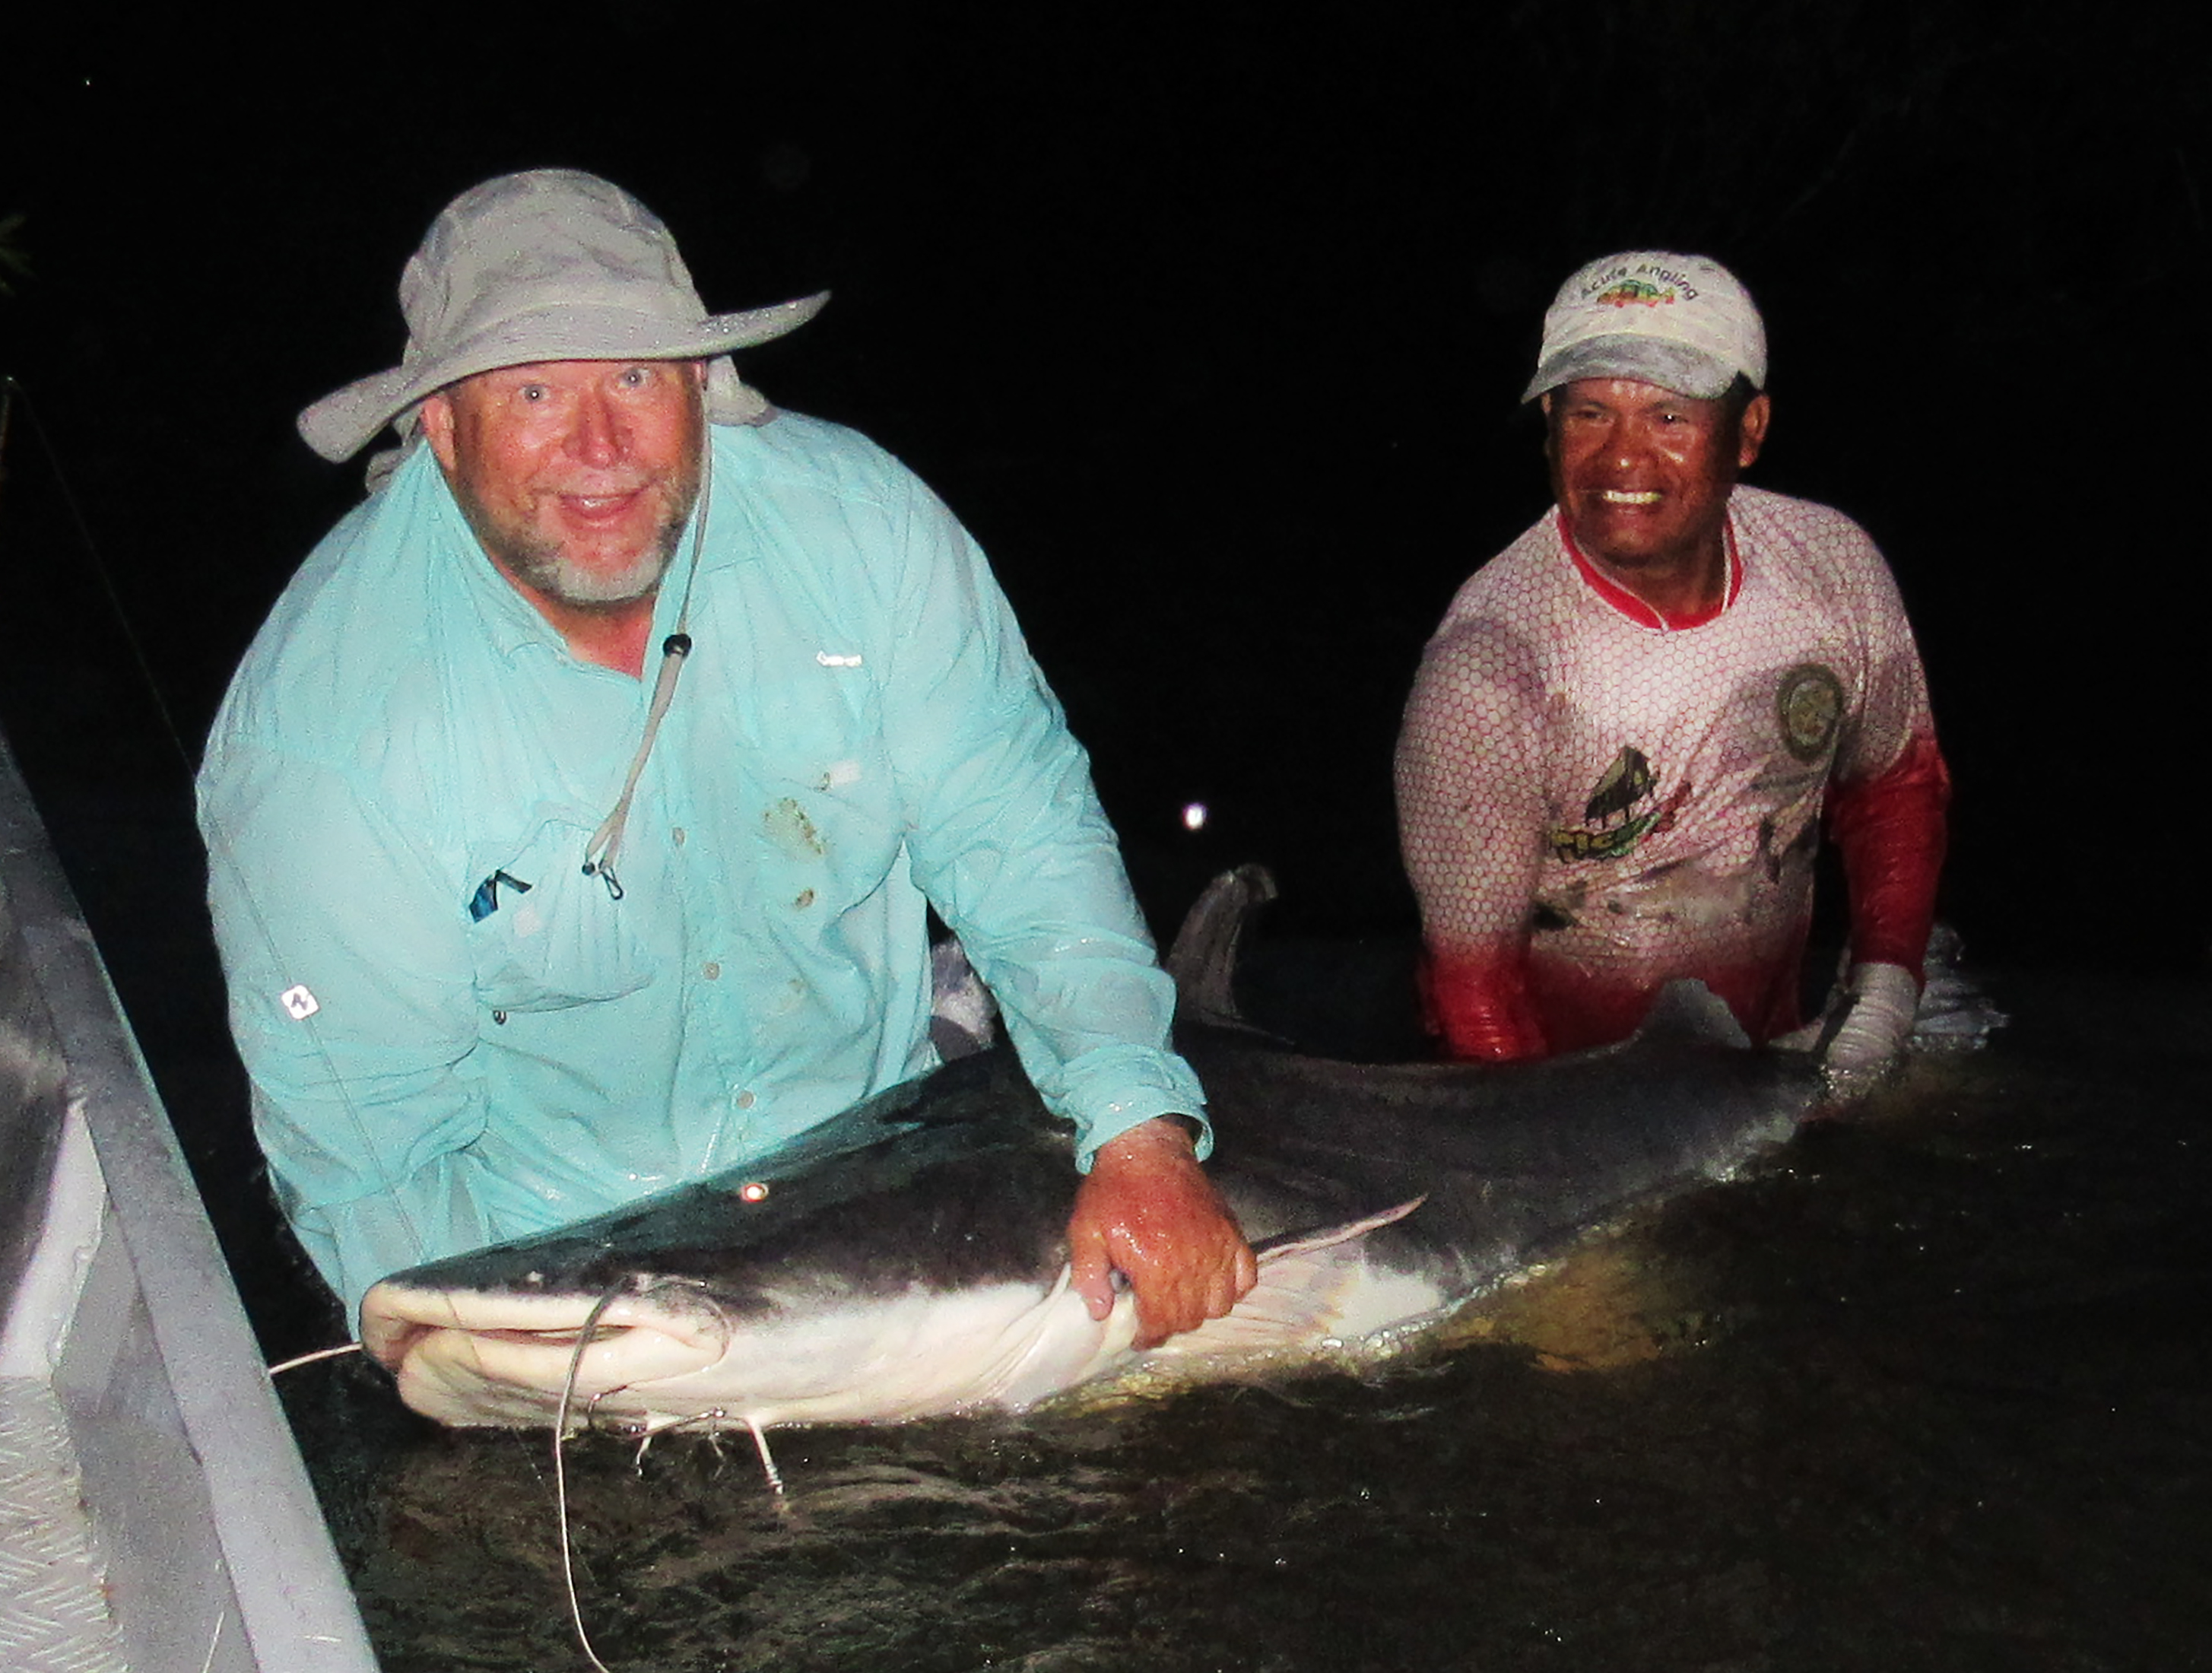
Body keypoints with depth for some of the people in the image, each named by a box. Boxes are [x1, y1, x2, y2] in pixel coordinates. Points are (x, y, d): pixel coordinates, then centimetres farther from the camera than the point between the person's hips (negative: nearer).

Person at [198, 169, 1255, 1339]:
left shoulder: (857, 521, -13)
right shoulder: (315, 728, -20)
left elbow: (1020, 837, -6)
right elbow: (371, 1162, -14)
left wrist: (1139, 1133, -19)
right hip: (559, 1272, -1)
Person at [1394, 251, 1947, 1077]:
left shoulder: (1834, 562, -10)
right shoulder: (1487, 671, -26)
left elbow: (1896, 781, 7)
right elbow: (1472, 975, -19)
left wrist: (1884, 981, -6)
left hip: (1769, 1042, 5)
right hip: (1554, 1084, -4)